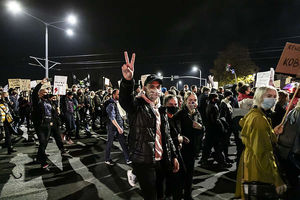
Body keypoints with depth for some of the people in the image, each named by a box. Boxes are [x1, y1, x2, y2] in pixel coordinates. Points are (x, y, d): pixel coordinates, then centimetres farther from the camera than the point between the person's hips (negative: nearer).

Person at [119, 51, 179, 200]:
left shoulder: (161, 110, 13)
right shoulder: (138, 105, -8)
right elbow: (125, 100, -33)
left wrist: (174, 156, 14)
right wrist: (127, 80, -52)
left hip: (161, 161, 7)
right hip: (144, 162, -6)